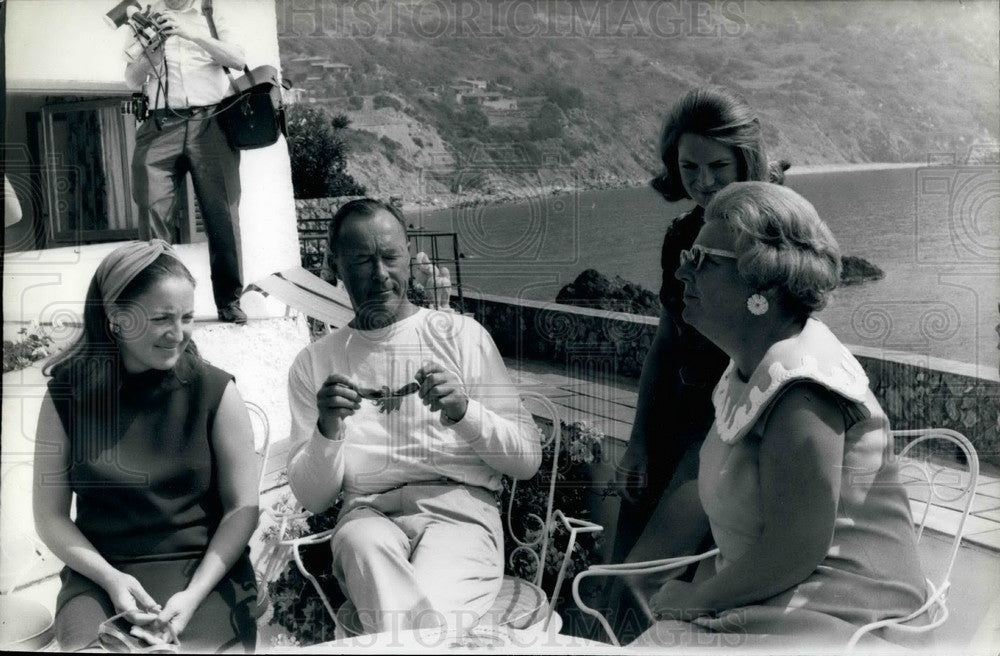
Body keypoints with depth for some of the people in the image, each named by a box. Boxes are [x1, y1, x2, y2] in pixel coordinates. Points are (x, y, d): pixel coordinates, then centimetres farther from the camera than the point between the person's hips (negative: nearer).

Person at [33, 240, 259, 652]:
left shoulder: (214, 390, -5)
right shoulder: (67, 393, -1)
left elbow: (242, 507, -3)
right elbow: (50, 516, 3)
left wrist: (194, 594, -14)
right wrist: (110, 578, -12)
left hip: (202, 568, 0)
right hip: (100, 573, 1)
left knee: (194, 643, -26)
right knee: (85, 645, -26)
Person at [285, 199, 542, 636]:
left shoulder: (460, 334, 9)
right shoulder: (314, 363, 13)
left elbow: (527, 461, 5)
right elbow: (312, 498, 8)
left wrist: (464, 410, -14)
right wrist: (327, 430, -12)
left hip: (458, 507, -2)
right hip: (367, 512, 2)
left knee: (430, 611, -34)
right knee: (366, 543, -34)